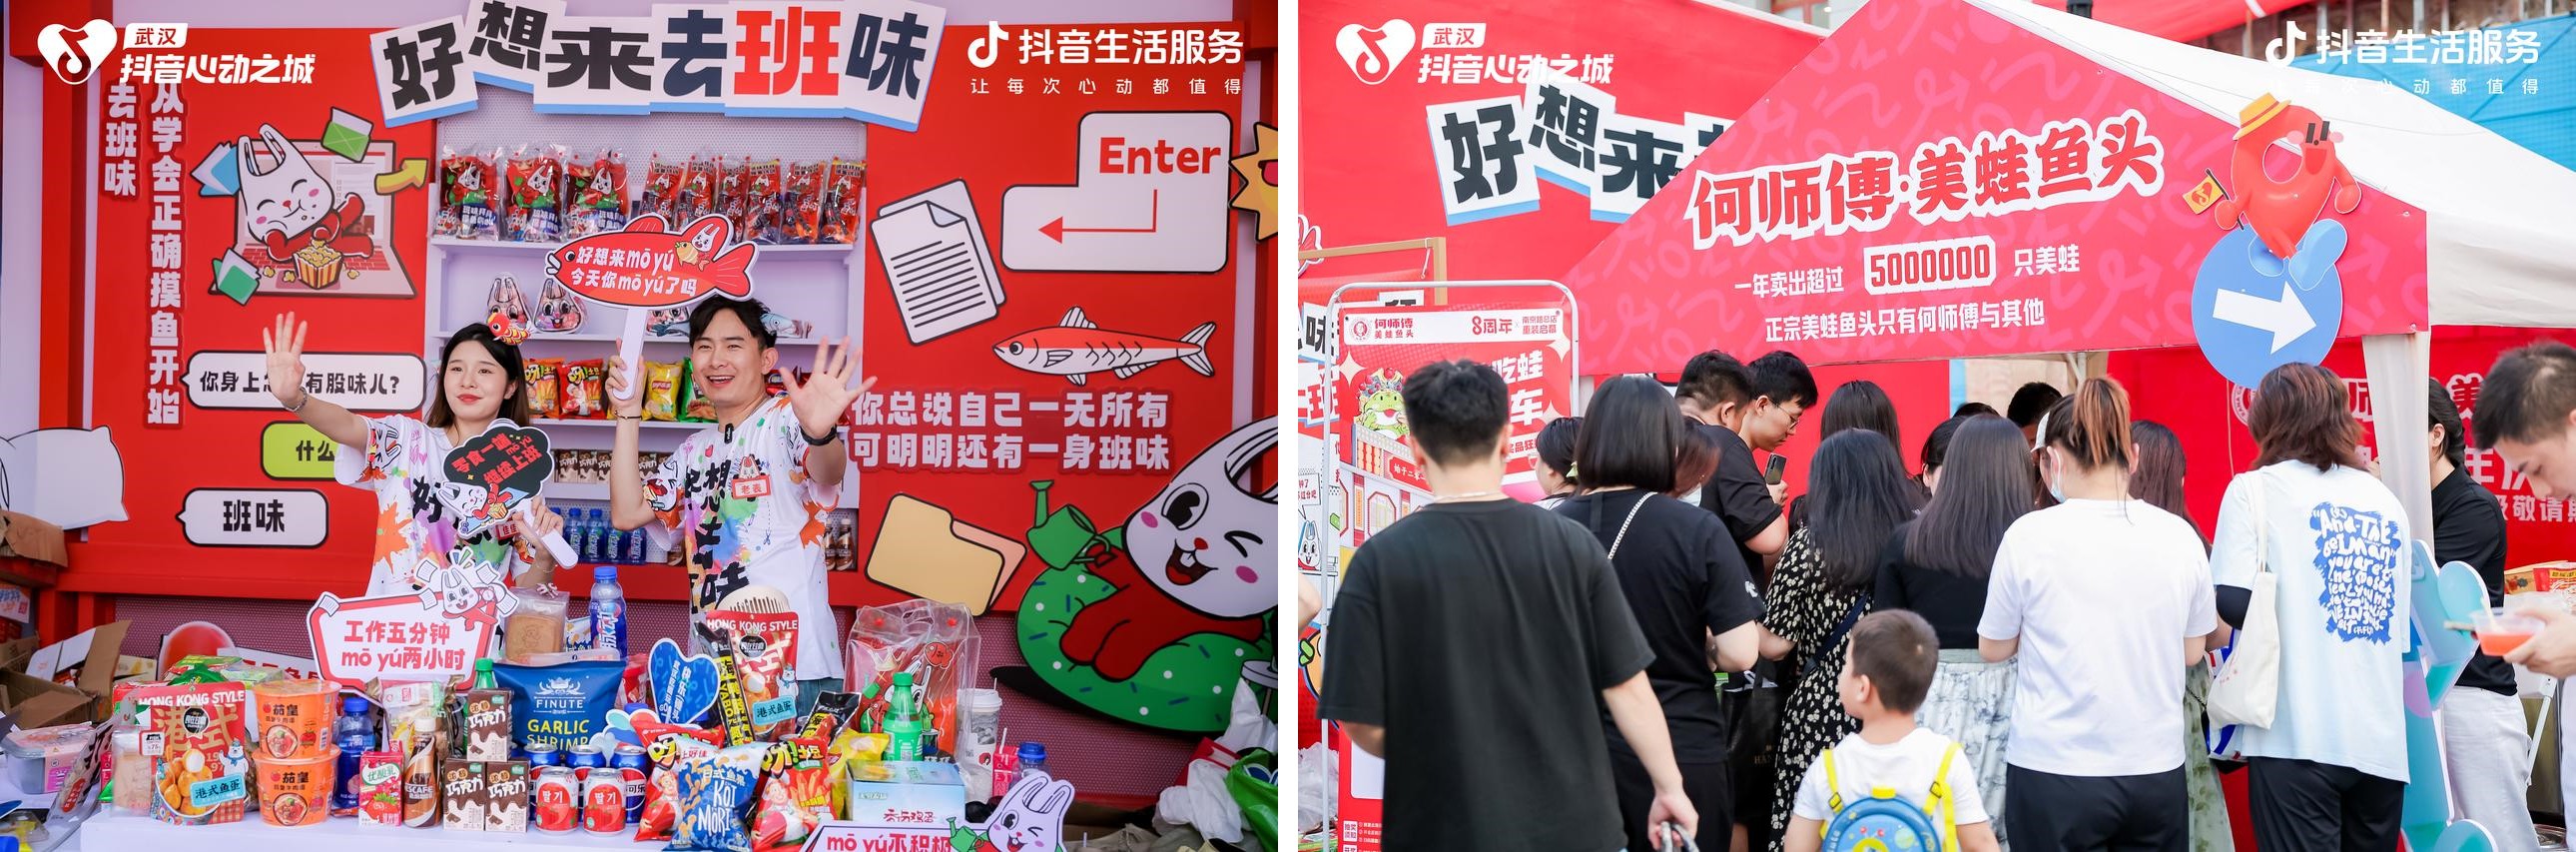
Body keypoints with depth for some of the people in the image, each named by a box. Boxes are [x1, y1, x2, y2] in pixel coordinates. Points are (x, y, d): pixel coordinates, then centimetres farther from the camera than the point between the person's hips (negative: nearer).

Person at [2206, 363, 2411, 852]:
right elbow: (2402, 625, 17)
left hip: (2298, 738, -5)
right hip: (2384, 742, 5)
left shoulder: (2255, 489, -2)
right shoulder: (2385, 500, 14)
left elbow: (2234, 605, -11)